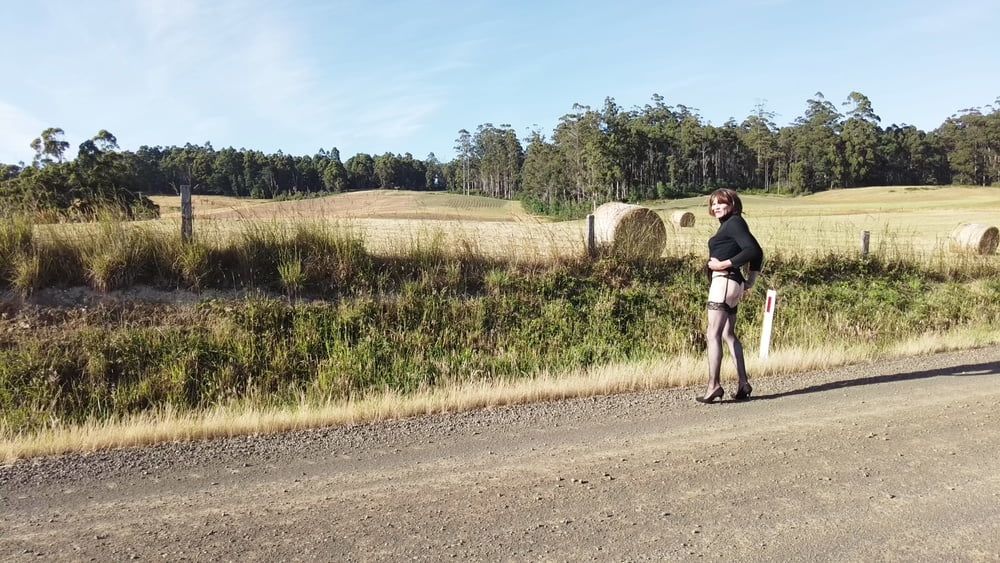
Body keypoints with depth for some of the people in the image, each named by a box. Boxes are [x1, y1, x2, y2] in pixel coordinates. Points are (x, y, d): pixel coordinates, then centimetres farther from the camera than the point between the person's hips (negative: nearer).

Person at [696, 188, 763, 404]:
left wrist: (724, 264, -20)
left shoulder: (734, 222, -8)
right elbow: (755, 252, 23)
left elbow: (753, 250, -19)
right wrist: (751, 280, 18)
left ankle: (714, 385, -12)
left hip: (723, 281, -11)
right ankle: (743, 383, 18)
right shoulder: (729, 225, 19)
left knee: (713, 334, -11)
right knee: (728, 334, 14)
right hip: (732, 283, 11)